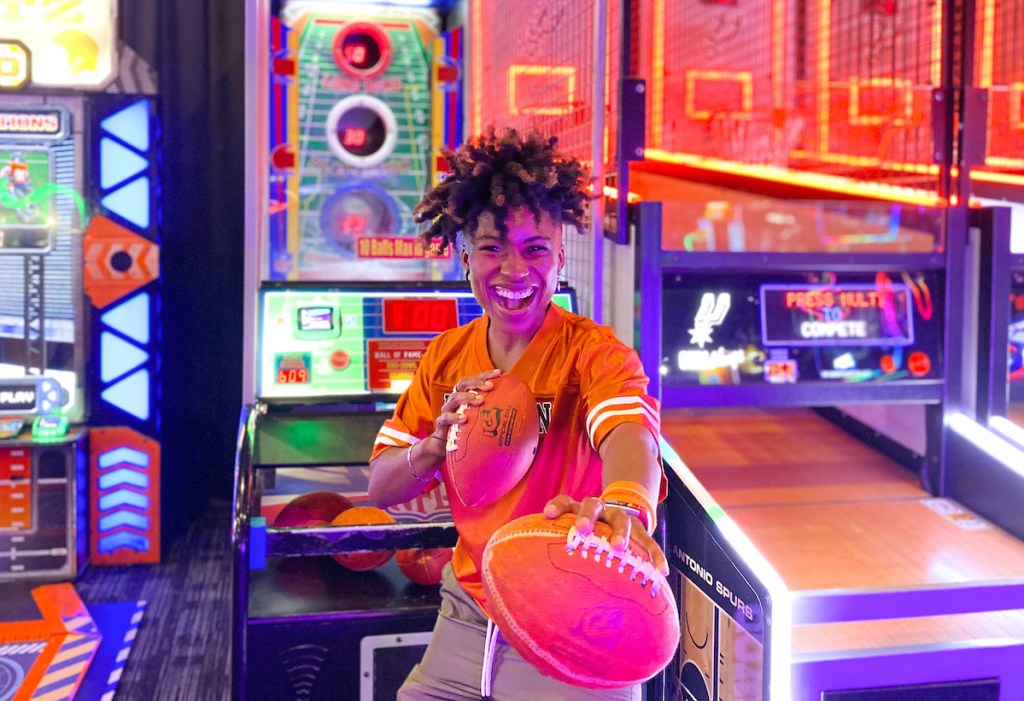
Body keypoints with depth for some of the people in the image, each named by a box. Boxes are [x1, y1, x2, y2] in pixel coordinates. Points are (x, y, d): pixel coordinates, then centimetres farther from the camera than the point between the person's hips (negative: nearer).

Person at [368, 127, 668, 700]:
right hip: (467, 623, 4)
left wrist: (624, 503, -61)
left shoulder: (594, 353, -15)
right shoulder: (446, 358, 0)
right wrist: (436, 444, -21)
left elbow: (629, 434, -37)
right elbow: (381, 490, 1)